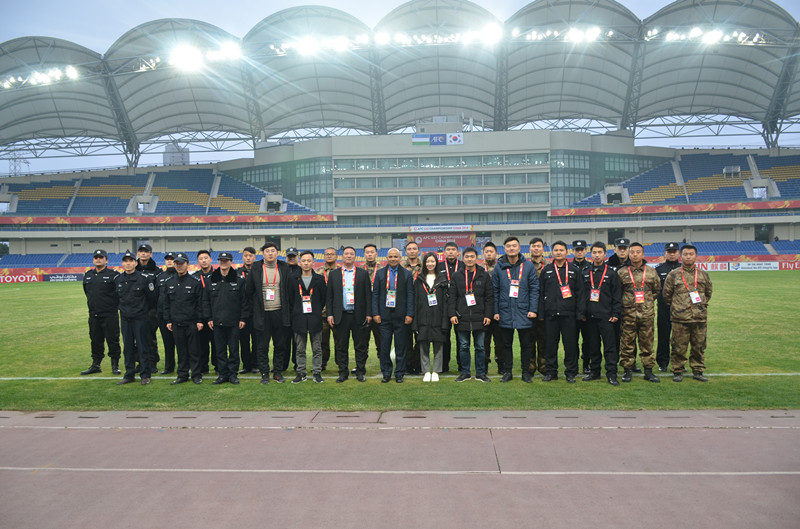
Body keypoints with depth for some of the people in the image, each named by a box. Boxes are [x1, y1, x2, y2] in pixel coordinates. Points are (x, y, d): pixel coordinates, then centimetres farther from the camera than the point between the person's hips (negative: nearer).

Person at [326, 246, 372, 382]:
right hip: (341, 315, 1)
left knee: (360, 345, 4)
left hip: (358, 315, -1)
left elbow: (368, 294, 4)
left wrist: (368, 313, -2)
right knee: (341, 346, 6)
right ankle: (343, 372, 16)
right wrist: (330, 314, 0)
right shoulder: (333, 274, 9)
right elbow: (329, 295, 7)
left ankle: (360, 372, 15)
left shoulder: (363, 273, 6)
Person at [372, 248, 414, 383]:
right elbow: (375, 294, 7)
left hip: (400, 315, -1)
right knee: (384, 346, 3)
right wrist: (375, 313, -1)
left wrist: (409, 314, -6)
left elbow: (410, 295, 1)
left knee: (400, 346, 4)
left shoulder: (407, 274, 4)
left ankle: (399, 374, 15)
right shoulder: (380, 273, 8)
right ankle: (386, 373, 16)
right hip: (384, 315, 1)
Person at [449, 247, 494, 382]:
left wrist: (488, 315, -4)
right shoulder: (457, 276, 7)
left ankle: (480, 373, 16)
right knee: (463, 347, 7)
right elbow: (452, 297, 6)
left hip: (479, 318, 0)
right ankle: (465, 373, 18)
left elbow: (489, 297, 4)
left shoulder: (484, 275, 5)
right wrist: (452, 314, -4)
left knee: (480, 347, 6)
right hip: (462, 318, 1)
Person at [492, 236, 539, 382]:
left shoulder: (528, 266, 0)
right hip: (505, 312, 1)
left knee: (525, 344, 7)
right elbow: (495, 291, 4)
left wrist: (533, 309, -7)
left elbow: (534, 289, 0)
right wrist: (495, 311, 0)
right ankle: (507, 371, 21)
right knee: (507, 344, 10)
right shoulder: (499, 267, 2)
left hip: (523, 312, -1)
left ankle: (526, 372, 19)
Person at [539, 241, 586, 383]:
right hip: (551, 314, 1)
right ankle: (551, 371, 16)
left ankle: (571, 373, 13)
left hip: (569, 314, -1)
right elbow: (540, 293, 8)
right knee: (551, 344, 5)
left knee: (570, 344, 2)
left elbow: (580, 293, 5)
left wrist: (581, 313, -3)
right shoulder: (546, 271, 9)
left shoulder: (574, 270, 7)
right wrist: (541, 313, 2)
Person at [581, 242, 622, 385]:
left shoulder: (611, 273, 2)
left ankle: (611, 374, 3)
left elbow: (617, 295, 1)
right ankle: (594, 371, 19)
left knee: (609, 346, -2)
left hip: (606, 316, -3)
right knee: (593, 346, 10)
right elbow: (581, 293, 12)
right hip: (590, 316, 3)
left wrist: (615, 314, -6)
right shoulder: (585, 272, 11)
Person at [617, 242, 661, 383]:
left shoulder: (651, 272, 7)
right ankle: (628, 370, 12)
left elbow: (657, 290, 19)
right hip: (628, 314, -1)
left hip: (647, 313, 2)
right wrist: (624, 302, 6)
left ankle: (648, 370, 17)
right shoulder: (621, 272, 1)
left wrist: (648, 301, 13)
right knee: (627, 343, 2)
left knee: (647, 342, 7)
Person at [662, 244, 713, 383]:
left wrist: (702, 304, 17)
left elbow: (709, 292, 23)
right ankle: (677, 371, 13)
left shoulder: (703, 274, 9)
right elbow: (666, 294, 8)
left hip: (700, 317, 3)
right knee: (679, 347, 1)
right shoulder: (674, 275, 1)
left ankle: (698, 371, 22)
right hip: (680, 319, -3)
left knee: (699, 346, 9)